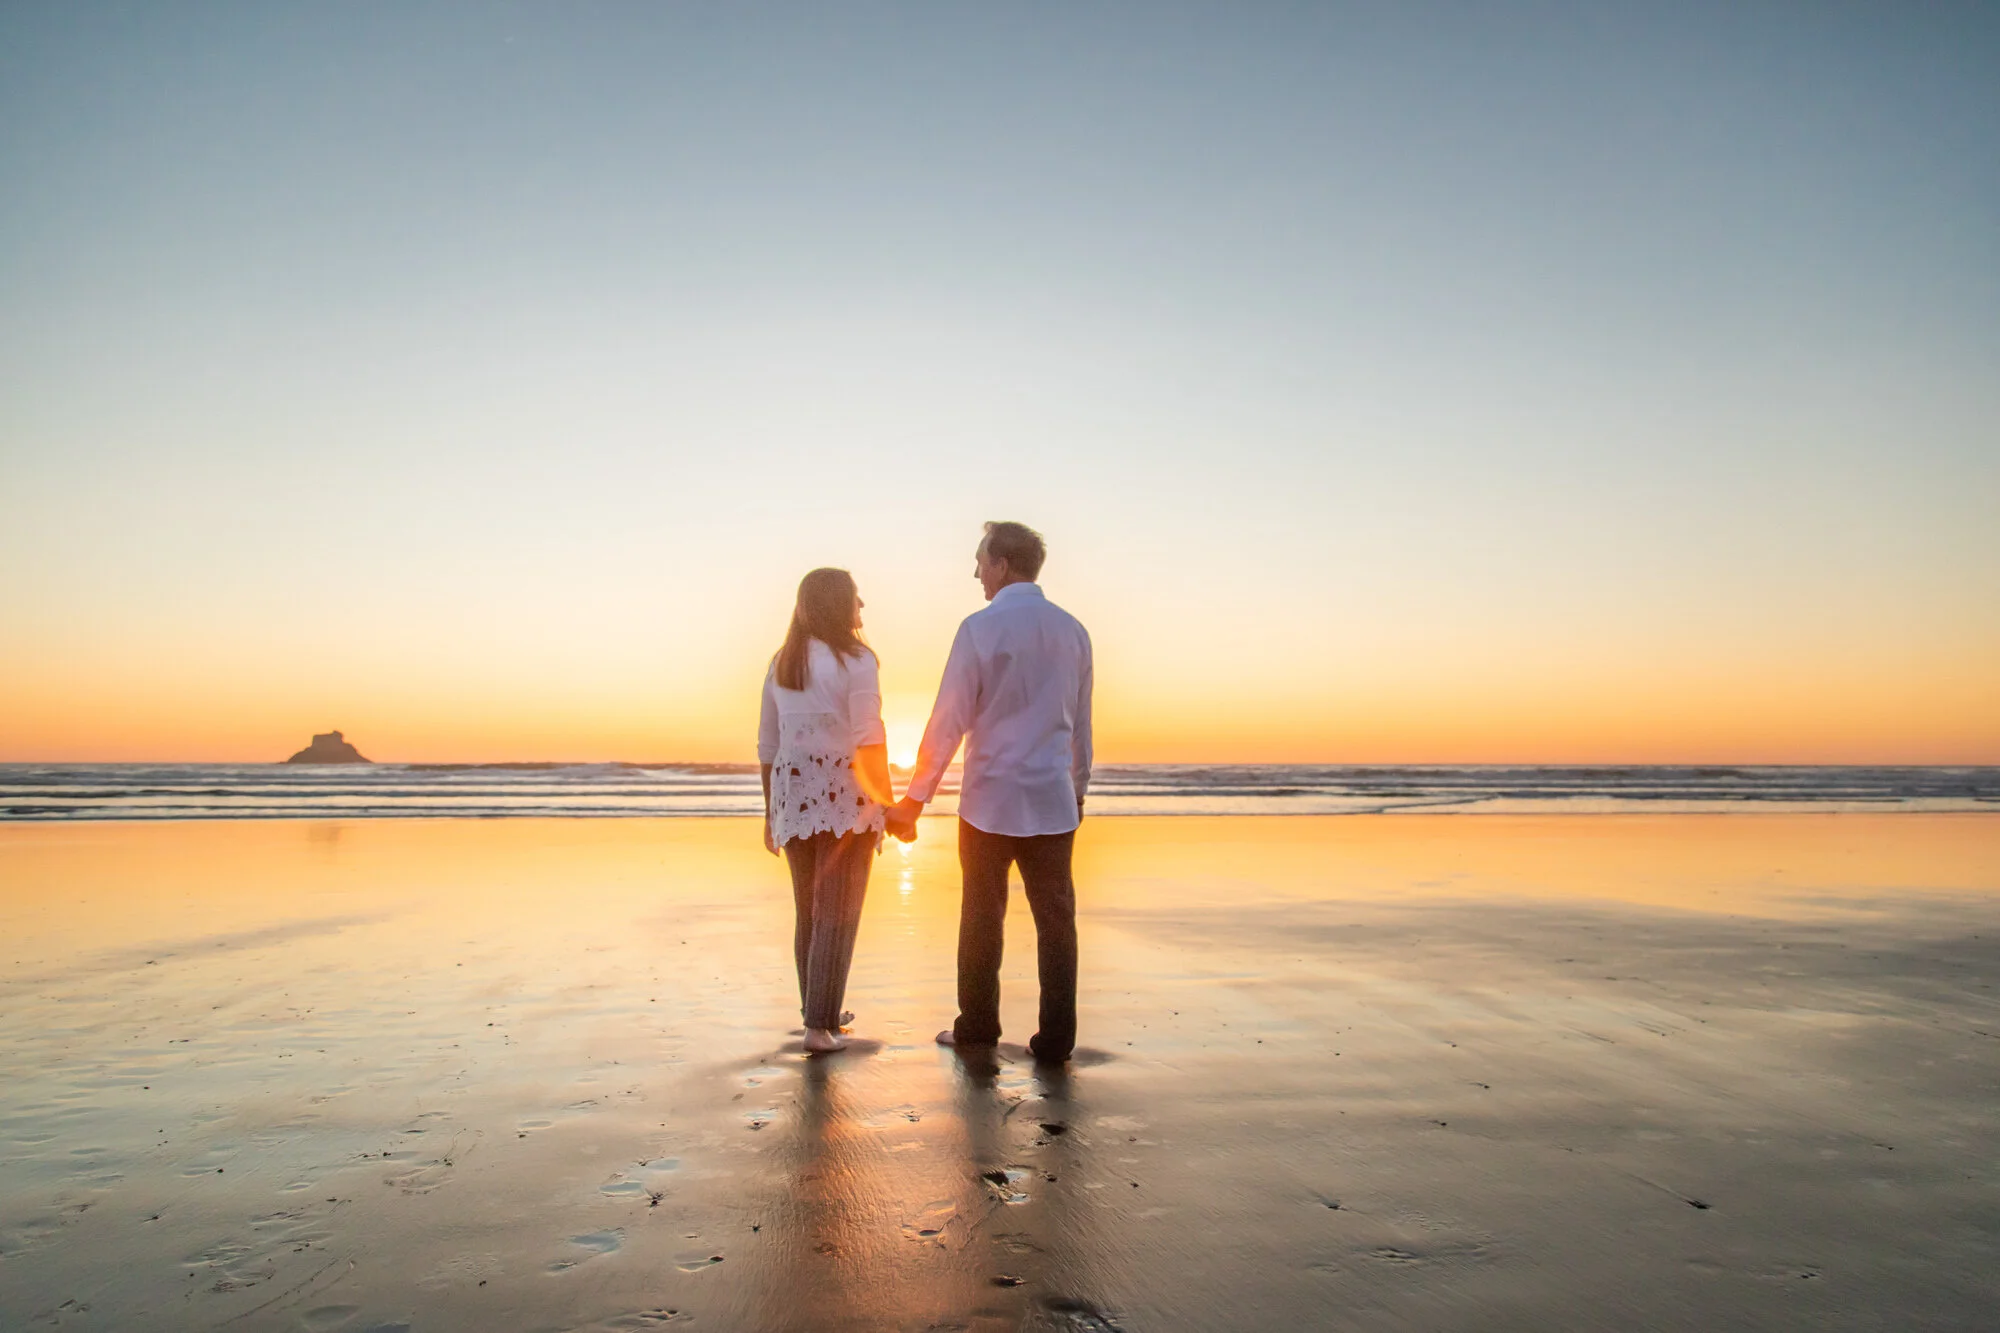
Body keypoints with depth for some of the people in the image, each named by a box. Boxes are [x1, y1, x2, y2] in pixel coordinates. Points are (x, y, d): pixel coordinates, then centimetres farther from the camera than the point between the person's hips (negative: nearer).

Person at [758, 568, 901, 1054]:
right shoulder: (856, 660, -8)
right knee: (837, 916, 1)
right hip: (846, 796, -6)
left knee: (810, 912, 19)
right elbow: (869, 739, -17)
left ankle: (819, 1009, 30)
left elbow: (768, 745, 12)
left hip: (794, 798, 6)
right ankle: (820, 1026, 0)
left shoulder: (781, 663, 10)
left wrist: (771, 813, 18)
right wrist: (886, 803, -9)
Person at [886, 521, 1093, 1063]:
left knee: (982, 915, 10)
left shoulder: (981, 628, -10)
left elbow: (949, 720, -10)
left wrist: (916, 799, -3)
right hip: (1054, 801, 4)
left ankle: (977, 1027, 21)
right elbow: (1081, 723, 12)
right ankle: (1055, 1038, 11)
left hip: (990, 799, -3)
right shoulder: (1072, 630, 6)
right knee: (1055, 918, 7)